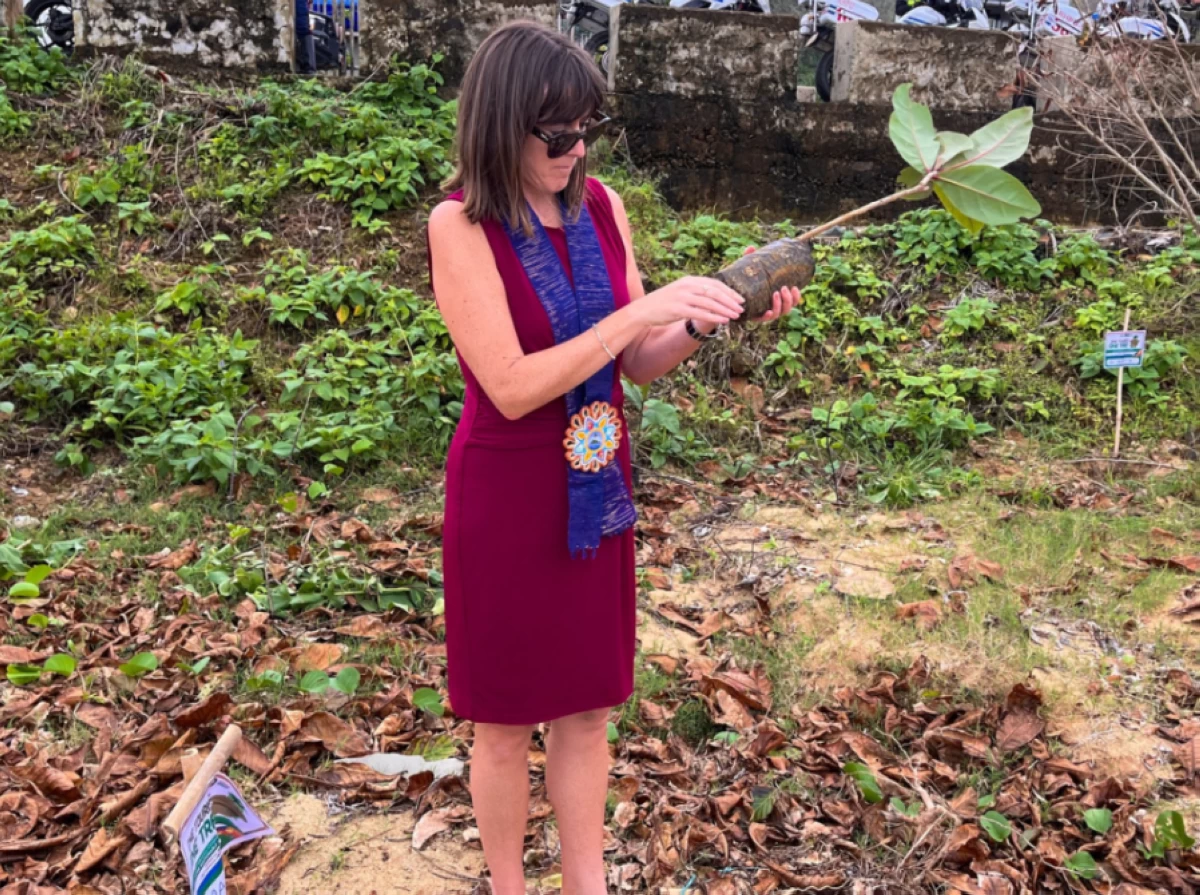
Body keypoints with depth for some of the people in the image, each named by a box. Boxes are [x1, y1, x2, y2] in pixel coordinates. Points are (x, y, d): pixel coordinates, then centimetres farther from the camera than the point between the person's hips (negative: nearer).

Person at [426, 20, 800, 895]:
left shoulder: (600, 204, -2)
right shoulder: (461, 226, -17)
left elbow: (637, 364, 4)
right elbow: (512, 388, -24)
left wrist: (707, 319, -15)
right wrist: (644, 309, -26)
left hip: (596, 490, 5)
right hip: (508, 499, -5)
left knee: (587, 706, 17)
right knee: (508, 718, 13)